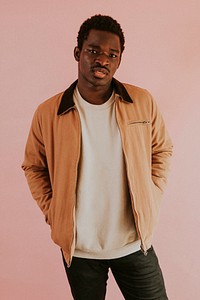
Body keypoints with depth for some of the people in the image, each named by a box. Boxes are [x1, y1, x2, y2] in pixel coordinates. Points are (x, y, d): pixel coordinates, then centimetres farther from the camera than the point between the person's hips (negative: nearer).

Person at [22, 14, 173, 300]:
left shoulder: (143, 102, -6)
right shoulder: (47, 113, -9)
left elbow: (162, 150, 7)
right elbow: (33, 167, 4)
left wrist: (151, 199, -2)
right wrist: (53, 212, -4)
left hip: (135, 242, 1)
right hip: (78, 247, 0)